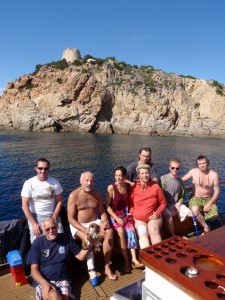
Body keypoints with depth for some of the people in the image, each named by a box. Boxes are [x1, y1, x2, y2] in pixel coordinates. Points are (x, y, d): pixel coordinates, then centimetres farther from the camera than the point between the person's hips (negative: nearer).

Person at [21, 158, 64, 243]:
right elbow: (25, 206, -9)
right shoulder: (29, 183, -9)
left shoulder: (55, 182, -5)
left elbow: (59, 201, 0)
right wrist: (34, 224, -15)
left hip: (52, 215, 1)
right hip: (35, 216, -1)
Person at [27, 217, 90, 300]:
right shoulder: (38, 243, -1)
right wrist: (45, 284, -19)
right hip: (43, 281, -1)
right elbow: (34, 270, -2)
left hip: (62, 280, 2)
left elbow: (80, 256, 7)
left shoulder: (66, 239, 3)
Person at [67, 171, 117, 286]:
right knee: (87, 238, -34)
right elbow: (70, 218, -15)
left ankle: (107, 267, -14)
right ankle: (91, 271, -22)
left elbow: (102, 212, 8)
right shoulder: (73, 195, -13)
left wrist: (104, 222, -14)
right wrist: (85, 230, -25)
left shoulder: (97, 193, 1)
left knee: (109, 232, -23)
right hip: (78, 225, -3)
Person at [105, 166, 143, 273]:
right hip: (114, 216, -3)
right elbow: (107, 206, -11)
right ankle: (126, 261, -18)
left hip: (126, 214, 3)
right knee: (121, 231, -28)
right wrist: (117, 218, -17)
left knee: (131, 230, -24)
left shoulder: (128, 187, 0)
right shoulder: (111, 188, -12)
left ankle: (134, 260, -23)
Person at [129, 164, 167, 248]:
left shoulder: (156, 187, -1)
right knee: (142, 234, -25)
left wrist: (157, 213, -6)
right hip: (139, 219, 1)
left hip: (153, 217, 0)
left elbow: (163, 203, 7)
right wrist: (133, 213, -4)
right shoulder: (134, 187, -1)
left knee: (154, 231, -29)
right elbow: (130, 203, 10)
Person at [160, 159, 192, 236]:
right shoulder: (163, 178, -10)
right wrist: (169, 208, -14)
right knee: (169, 217, -32)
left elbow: (182, 196, 13)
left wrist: (177, 206, -5)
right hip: (165, 205, -5)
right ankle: (173, 236, -8)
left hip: (176, 204, 6)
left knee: (190, 213, -12)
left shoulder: (180, 181, 8)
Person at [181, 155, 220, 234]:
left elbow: (217, 191, -5)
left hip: (208, 199, 1)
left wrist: (209, 204, -16)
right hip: (195, 198, -1)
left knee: (214, 214, -28)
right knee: (195, 210, -35)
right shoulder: (193, 171, -6)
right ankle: (206, 227, -9)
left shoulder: (214, 174, -5)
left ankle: (201, 220, 5)